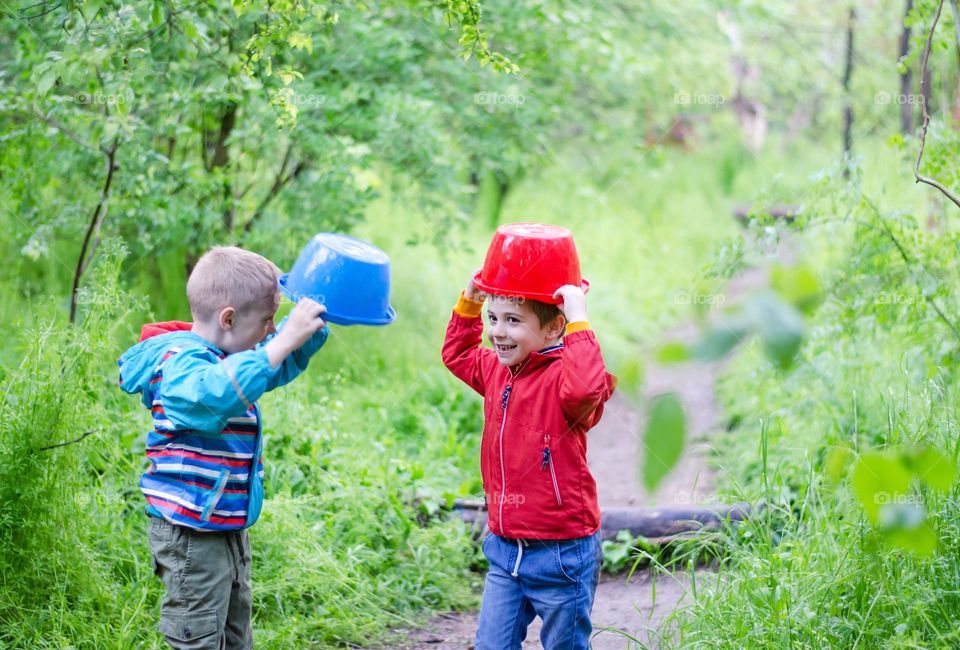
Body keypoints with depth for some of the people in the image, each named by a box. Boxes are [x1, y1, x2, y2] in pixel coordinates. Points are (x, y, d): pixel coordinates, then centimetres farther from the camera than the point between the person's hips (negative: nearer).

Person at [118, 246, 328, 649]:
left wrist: (311, 322, 11)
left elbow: (283, 363, 28)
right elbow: (217, 394, -42)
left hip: (228, 529, 10)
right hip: (191, 536, -10)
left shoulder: (225, 356, 12)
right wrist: (284, 340, -43)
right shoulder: (180, 362, -20)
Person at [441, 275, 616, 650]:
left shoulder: (560, 376, -17)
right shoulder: (496, 371, 7)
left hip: (560, 552, -7)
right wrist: (468, 303, 17)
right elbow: (457, 355, 28)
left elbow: (586, 389, -42)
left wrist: (578, 323, -35)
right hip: (505, 550, 7)